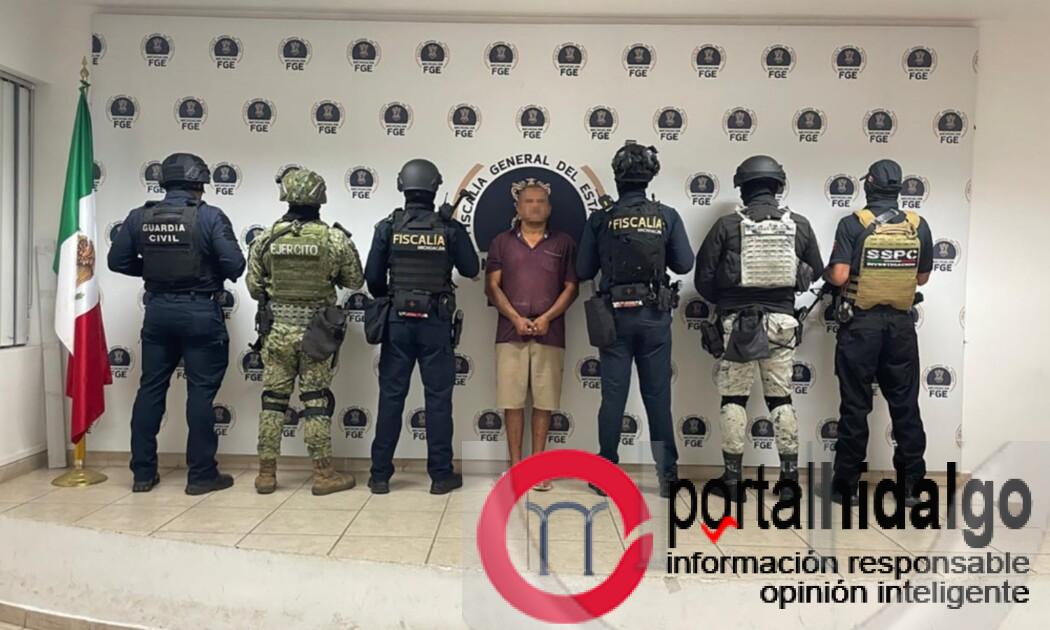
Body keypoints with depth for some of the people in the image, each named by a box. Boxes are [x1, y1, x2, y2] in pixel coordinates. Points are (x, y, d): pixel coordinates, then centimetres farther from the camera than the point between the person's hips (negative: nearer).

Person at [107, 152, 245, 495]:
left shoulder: (139, 217, 2)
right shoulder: (210, 217, -11)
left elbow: (117, 261, 6)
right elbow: (235, 265, -16)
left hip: (158, 310, 4)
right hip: (200, 312, -4)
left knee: (150, 388, 13)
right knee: (201, 392, 3)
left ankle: (143, 472, 20)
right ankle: (201, 474, 9)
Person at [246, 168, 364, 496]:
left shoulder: (265, 237, -2)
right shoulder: (335, 238, -8)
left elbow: (253, 286, 4)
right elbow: (355, 282, 3)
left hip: (277, 329, 2)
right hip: (316, 331, -2)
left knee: (273, 399, 10)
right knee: (316, 401, 5)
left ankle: (266, 473, 17)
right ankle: (323, 474, 11)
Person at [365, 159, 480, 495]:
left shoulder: (387, 227, -1)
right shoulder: (449, 228, -4)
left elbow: (373, 276, -1)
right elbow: (471, 269, 4)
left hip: (398, 320, 1)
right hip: (436, 322, -1)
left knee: (391, 396, 7)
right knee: (438, 397, 5)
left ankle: (380, 474, 13)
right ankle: (441, 474, 11)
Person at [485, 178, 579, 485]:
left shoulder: (563, 242, 10)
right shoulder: (502, 242, 11)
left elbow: (571, 287, 6)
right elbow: (492, 285, 5)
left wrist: (547, 317, -8)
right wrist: (516, 318, -8)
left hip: (549, 332, 0)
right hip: (511, 331, 0)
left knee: (544, 401, 2)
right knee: (512, 400, 1)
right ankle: (515, 464, 11)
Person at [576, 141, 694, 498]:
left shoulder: (600, 220, -5)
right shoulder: (667, 217, -3)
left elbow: (583, 272, -1)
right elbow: (684, 264, 0)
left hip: (615, 315, 0)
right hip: (655, 316, 1)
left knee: (613, 397, 7)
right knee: (658, 396, 9)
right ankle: (667, 475, 14)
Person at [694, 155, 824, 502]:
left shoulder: (728, 225, -7)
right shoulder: (799, 225, 1)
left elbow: (703, 278, -5)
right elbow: (816, 272, 13)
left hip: (738, 321, -2)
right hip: (781, 320, 3)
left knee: (733, 399, 6)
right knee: (781, 398, 12)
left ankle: (733, 480, 9)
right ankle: (789, 478, 16)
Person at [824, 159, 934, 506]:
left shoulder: (853, 224, -9)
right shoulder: (919, 225, 2)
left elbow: (839, 276, -17)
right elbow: (922, 277, 10)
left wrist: (825, 272, 5)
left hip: (860, 324, -3)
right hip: (901, 324, 3)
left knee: (855, 405, 4)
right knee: (905, 404, 11)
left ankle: (847, 484, 11)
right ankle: (911, 483, 19)